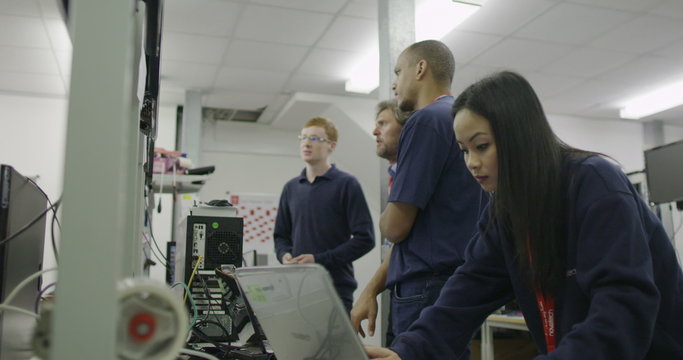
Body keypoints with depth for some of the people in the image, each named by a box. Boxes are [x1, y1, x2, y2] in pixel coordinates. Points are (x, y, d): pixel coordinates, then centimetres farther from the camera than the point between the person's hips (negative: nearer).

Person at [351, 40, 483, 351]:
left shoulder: (427, 120, -12)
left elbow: (395, 226, -16)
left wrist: (386, 218, 8)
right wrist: (371, 290, 15)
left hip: (427, 291, -9)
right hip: (452, 286, 9)